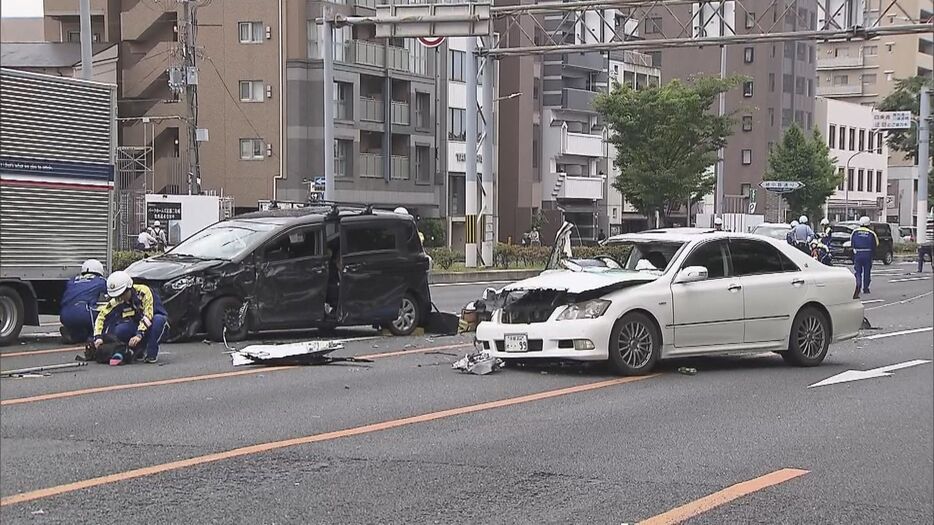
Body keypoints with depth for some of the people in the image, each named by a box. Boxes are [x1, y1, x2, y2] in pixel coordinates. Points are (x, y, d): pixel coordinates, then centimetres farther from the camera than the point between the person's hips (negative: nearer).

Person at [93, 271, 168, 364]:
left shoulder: (143, 291, -28)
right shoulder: (118, 300, -14)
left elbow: (148, 315, -35)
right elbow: (102, 316, -13)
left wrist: (139, 334, -45)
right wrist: (98, 337, -25)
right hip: (137, 323, 4)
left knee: (158, 320, -39)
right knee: (119, 331, -26)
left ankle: (152, 353, -23)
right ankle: (139, 350, 1)